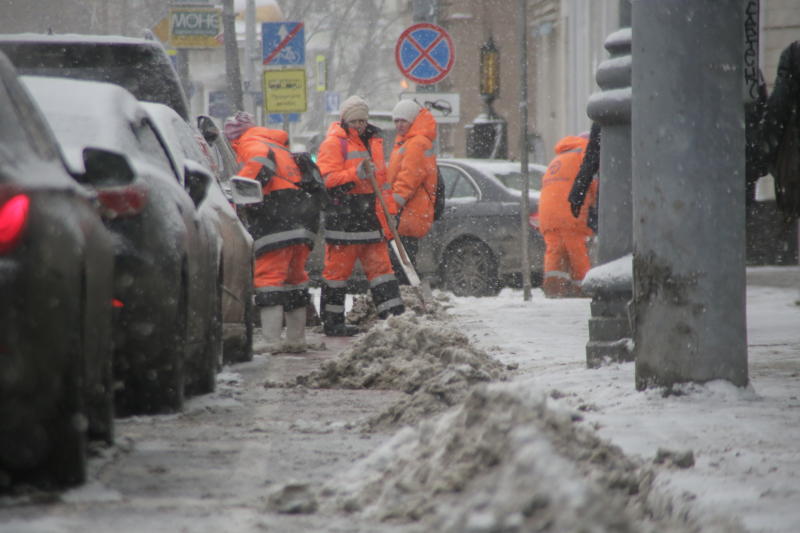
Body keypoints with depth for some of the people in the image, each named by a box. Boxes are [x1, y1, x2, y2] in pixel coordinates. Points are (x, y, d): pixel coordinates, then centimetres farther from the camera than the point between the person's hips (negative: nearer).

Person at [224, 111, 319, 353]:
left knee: (269, 278, -7)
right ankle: (296, 340, 21)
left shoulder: (250, 144, 1)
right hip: (304, 221, 9)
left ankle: (273, 342, -14)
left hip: (278, 224, -9)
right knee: (294, 278, 17)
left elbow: (261, 163, -21)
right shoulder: (277, 145, 29)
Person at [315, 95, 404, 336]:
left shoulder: (374, 141, 18)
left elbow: (382, 176, 27)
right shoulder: (334, 143, -6)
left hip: (371, 216, 7)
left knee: (380, 264, 5)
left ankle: (393, 314, 5)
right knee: (338, 268, -2)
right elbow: (327, 179, -15)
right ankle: (332, 322, 4)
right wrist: (357, 174, -25)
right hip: (343, 218, -7)